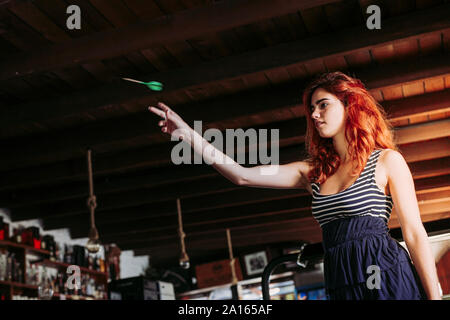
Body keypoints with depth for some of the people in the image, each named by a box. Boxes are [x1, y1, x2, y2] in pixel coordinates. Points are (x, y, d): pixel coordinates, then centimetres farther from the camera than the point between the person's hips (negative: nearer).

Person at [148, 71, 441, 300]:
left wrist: (434, 296, -8)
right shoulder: (313, 172, 12)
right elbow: (242, 176, 5)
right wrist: (188, 134, 1)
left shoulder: (387, 160, 1)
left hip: (387, 278, -4)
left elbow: (415, 234, -2)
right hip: (341, 285, 5)